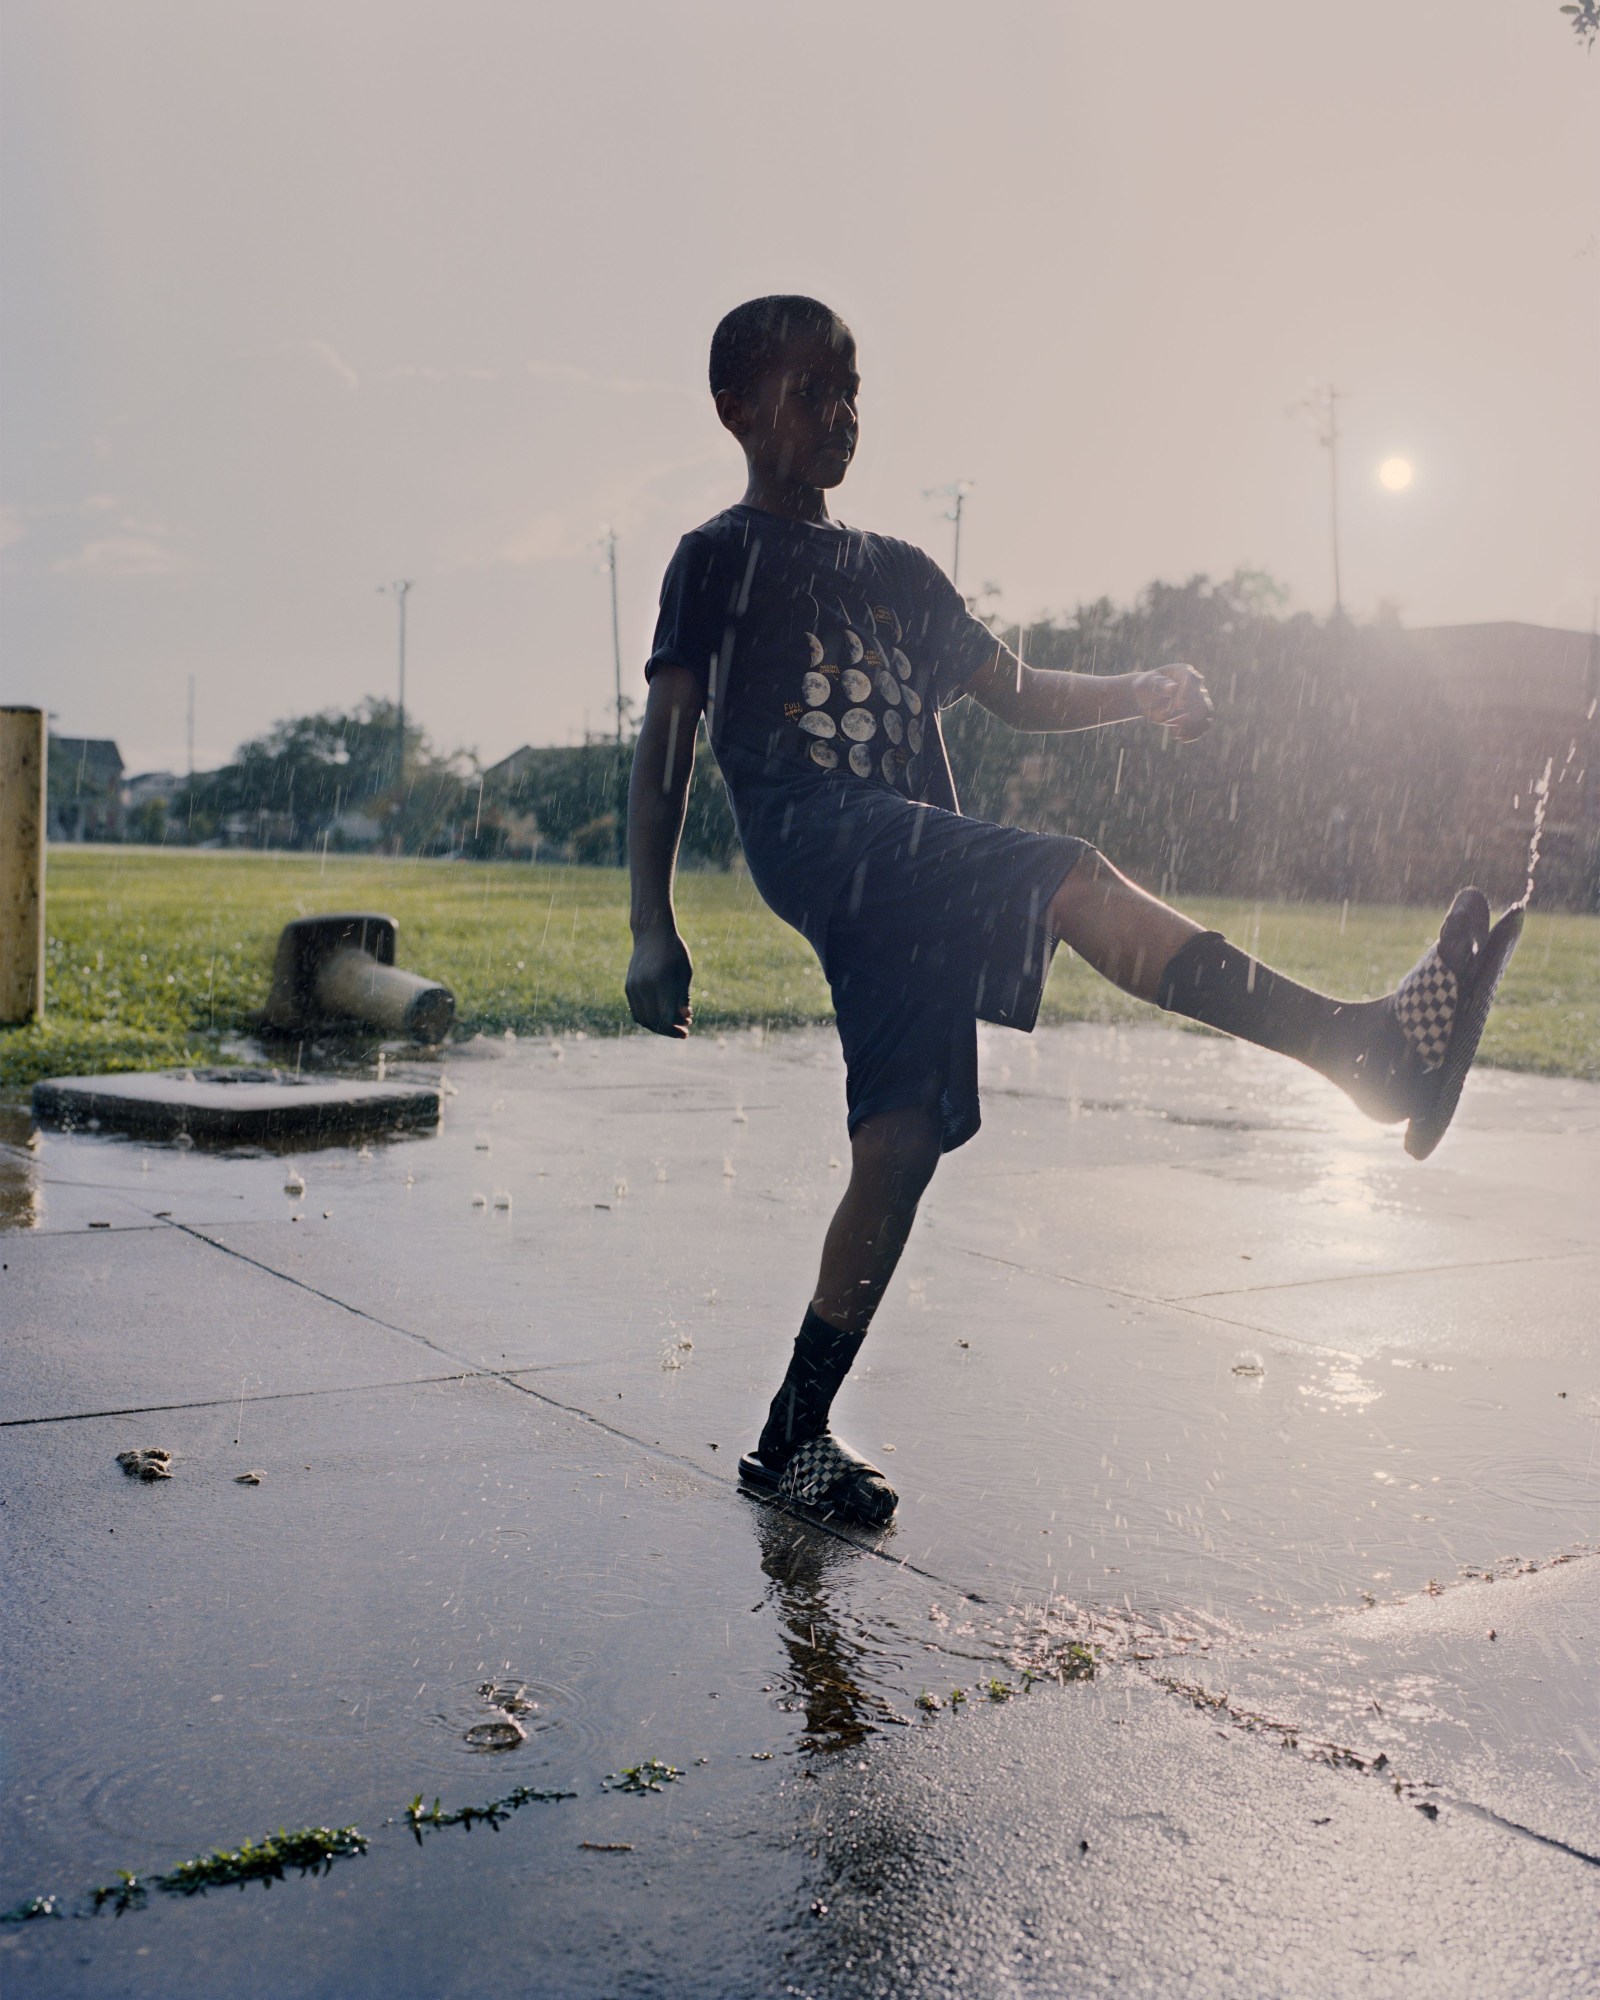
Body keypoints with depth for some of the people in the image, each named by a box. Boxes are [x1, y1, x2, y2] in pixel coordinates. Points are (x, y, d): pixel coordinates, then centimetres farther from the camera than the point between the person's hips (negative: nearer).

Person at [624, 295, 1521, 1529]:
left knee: (904, 1146, -3)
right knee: (1069, 876, -28)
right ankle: (1364, 1044, -36)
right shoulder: (721, 558, 9)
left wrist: (1141, 694, 4)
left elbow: (1018, 693, 24)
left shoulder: (898, 573, 26)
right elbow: (667, 744, 1)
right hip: (811, 833, -6)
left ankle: (794, 1438, 8)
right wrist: (653, 927, -7)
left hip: (913, 886, 6)